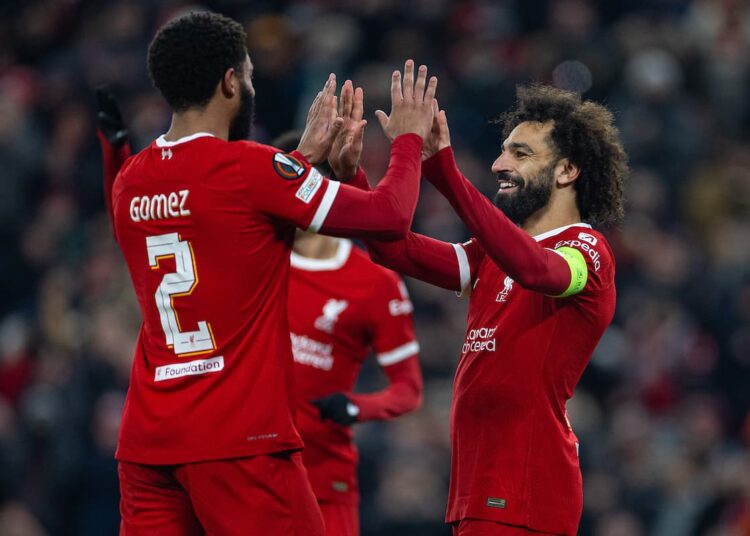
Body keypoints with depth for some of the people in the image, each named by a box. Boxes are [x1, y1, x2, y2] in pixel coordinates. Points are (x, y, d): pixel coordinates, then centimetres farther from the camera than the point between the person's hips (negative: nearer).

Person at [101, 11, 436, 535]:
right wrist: (408, 139, 12)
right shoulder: (250, 167, -10)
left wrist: (305, 157, 31)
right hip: (239, 441, -6)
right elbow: (389, 217, -6)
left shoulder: (129, 182, 11)